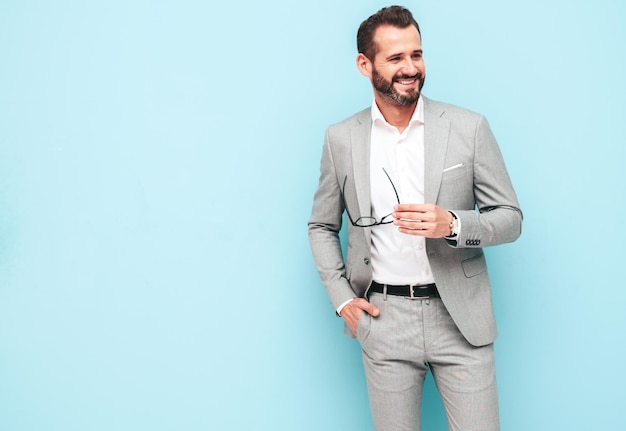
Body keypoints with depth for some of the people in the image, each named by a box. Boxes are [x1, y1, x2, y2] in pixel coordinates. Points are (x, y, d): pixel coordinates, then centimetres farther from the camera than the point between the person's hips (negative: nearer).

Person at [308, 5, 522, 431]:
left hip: (459, 316, -1)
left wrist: (452, 224, -18)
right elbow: (322, 226, 13)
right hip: (382, 318, 1)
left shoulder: (469, 128, -2)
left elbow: (511, 218, 1)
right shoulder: (341, 139, 2)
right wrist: (341, 298, 1)